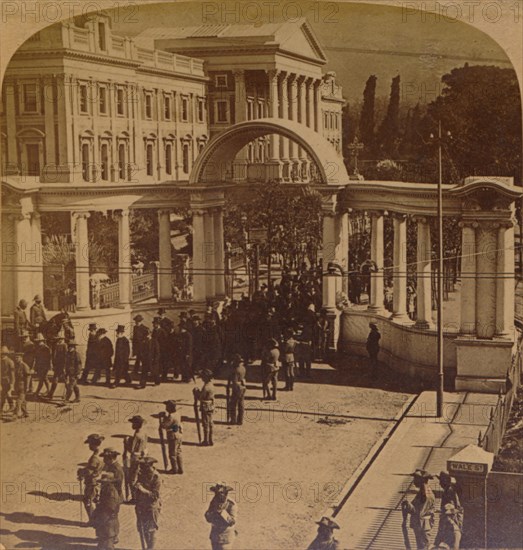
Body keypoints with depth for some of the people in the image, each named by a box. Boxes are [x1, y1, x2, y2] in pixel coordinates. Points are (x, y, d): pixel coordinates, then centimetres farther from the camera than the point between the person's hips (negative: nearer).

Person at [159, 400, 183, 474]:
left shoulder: (171, 416, -24)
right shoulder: (177, 414, 4)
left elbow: (163, 426, -22)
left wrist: (161, 417, -10)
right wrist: (165, 416, 9)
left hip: (173, 436, -9)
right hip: (179, 435, 9)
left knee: (172, 454, 6)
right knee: (178, 453, 17)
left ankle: (174, 469, 14)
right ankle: (180, 469, 22)